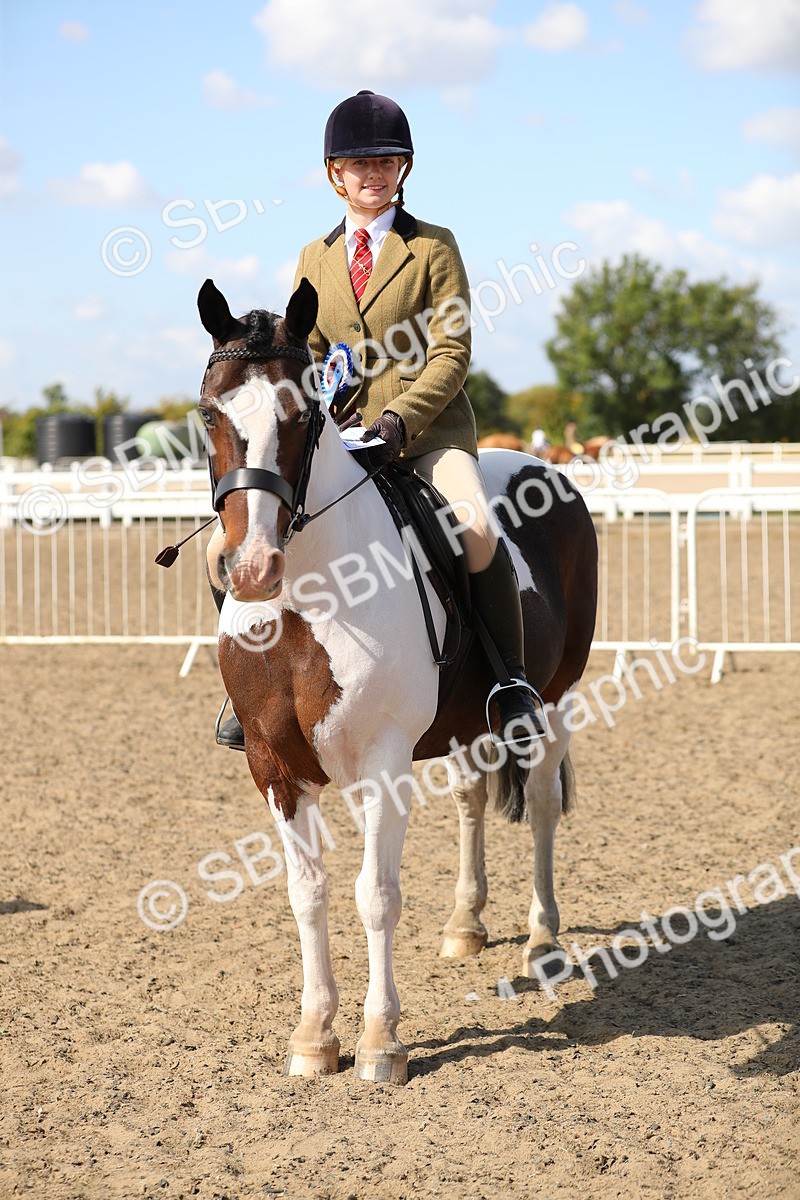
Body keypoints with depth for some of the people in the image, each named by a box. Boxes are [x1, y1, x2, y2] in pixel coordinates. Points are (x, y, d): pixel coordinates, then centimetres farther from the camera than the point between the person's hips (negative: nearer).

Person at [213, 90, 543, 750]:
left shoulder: (433, 246, 4)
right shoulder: (316, 259, 16)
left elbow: (452, 353, -4)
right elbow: (306, 357, 16)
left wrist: (399, 421, -19)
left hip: (429, 429, -4)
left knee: (477, 532, -31)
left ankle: (513, 680, -15)